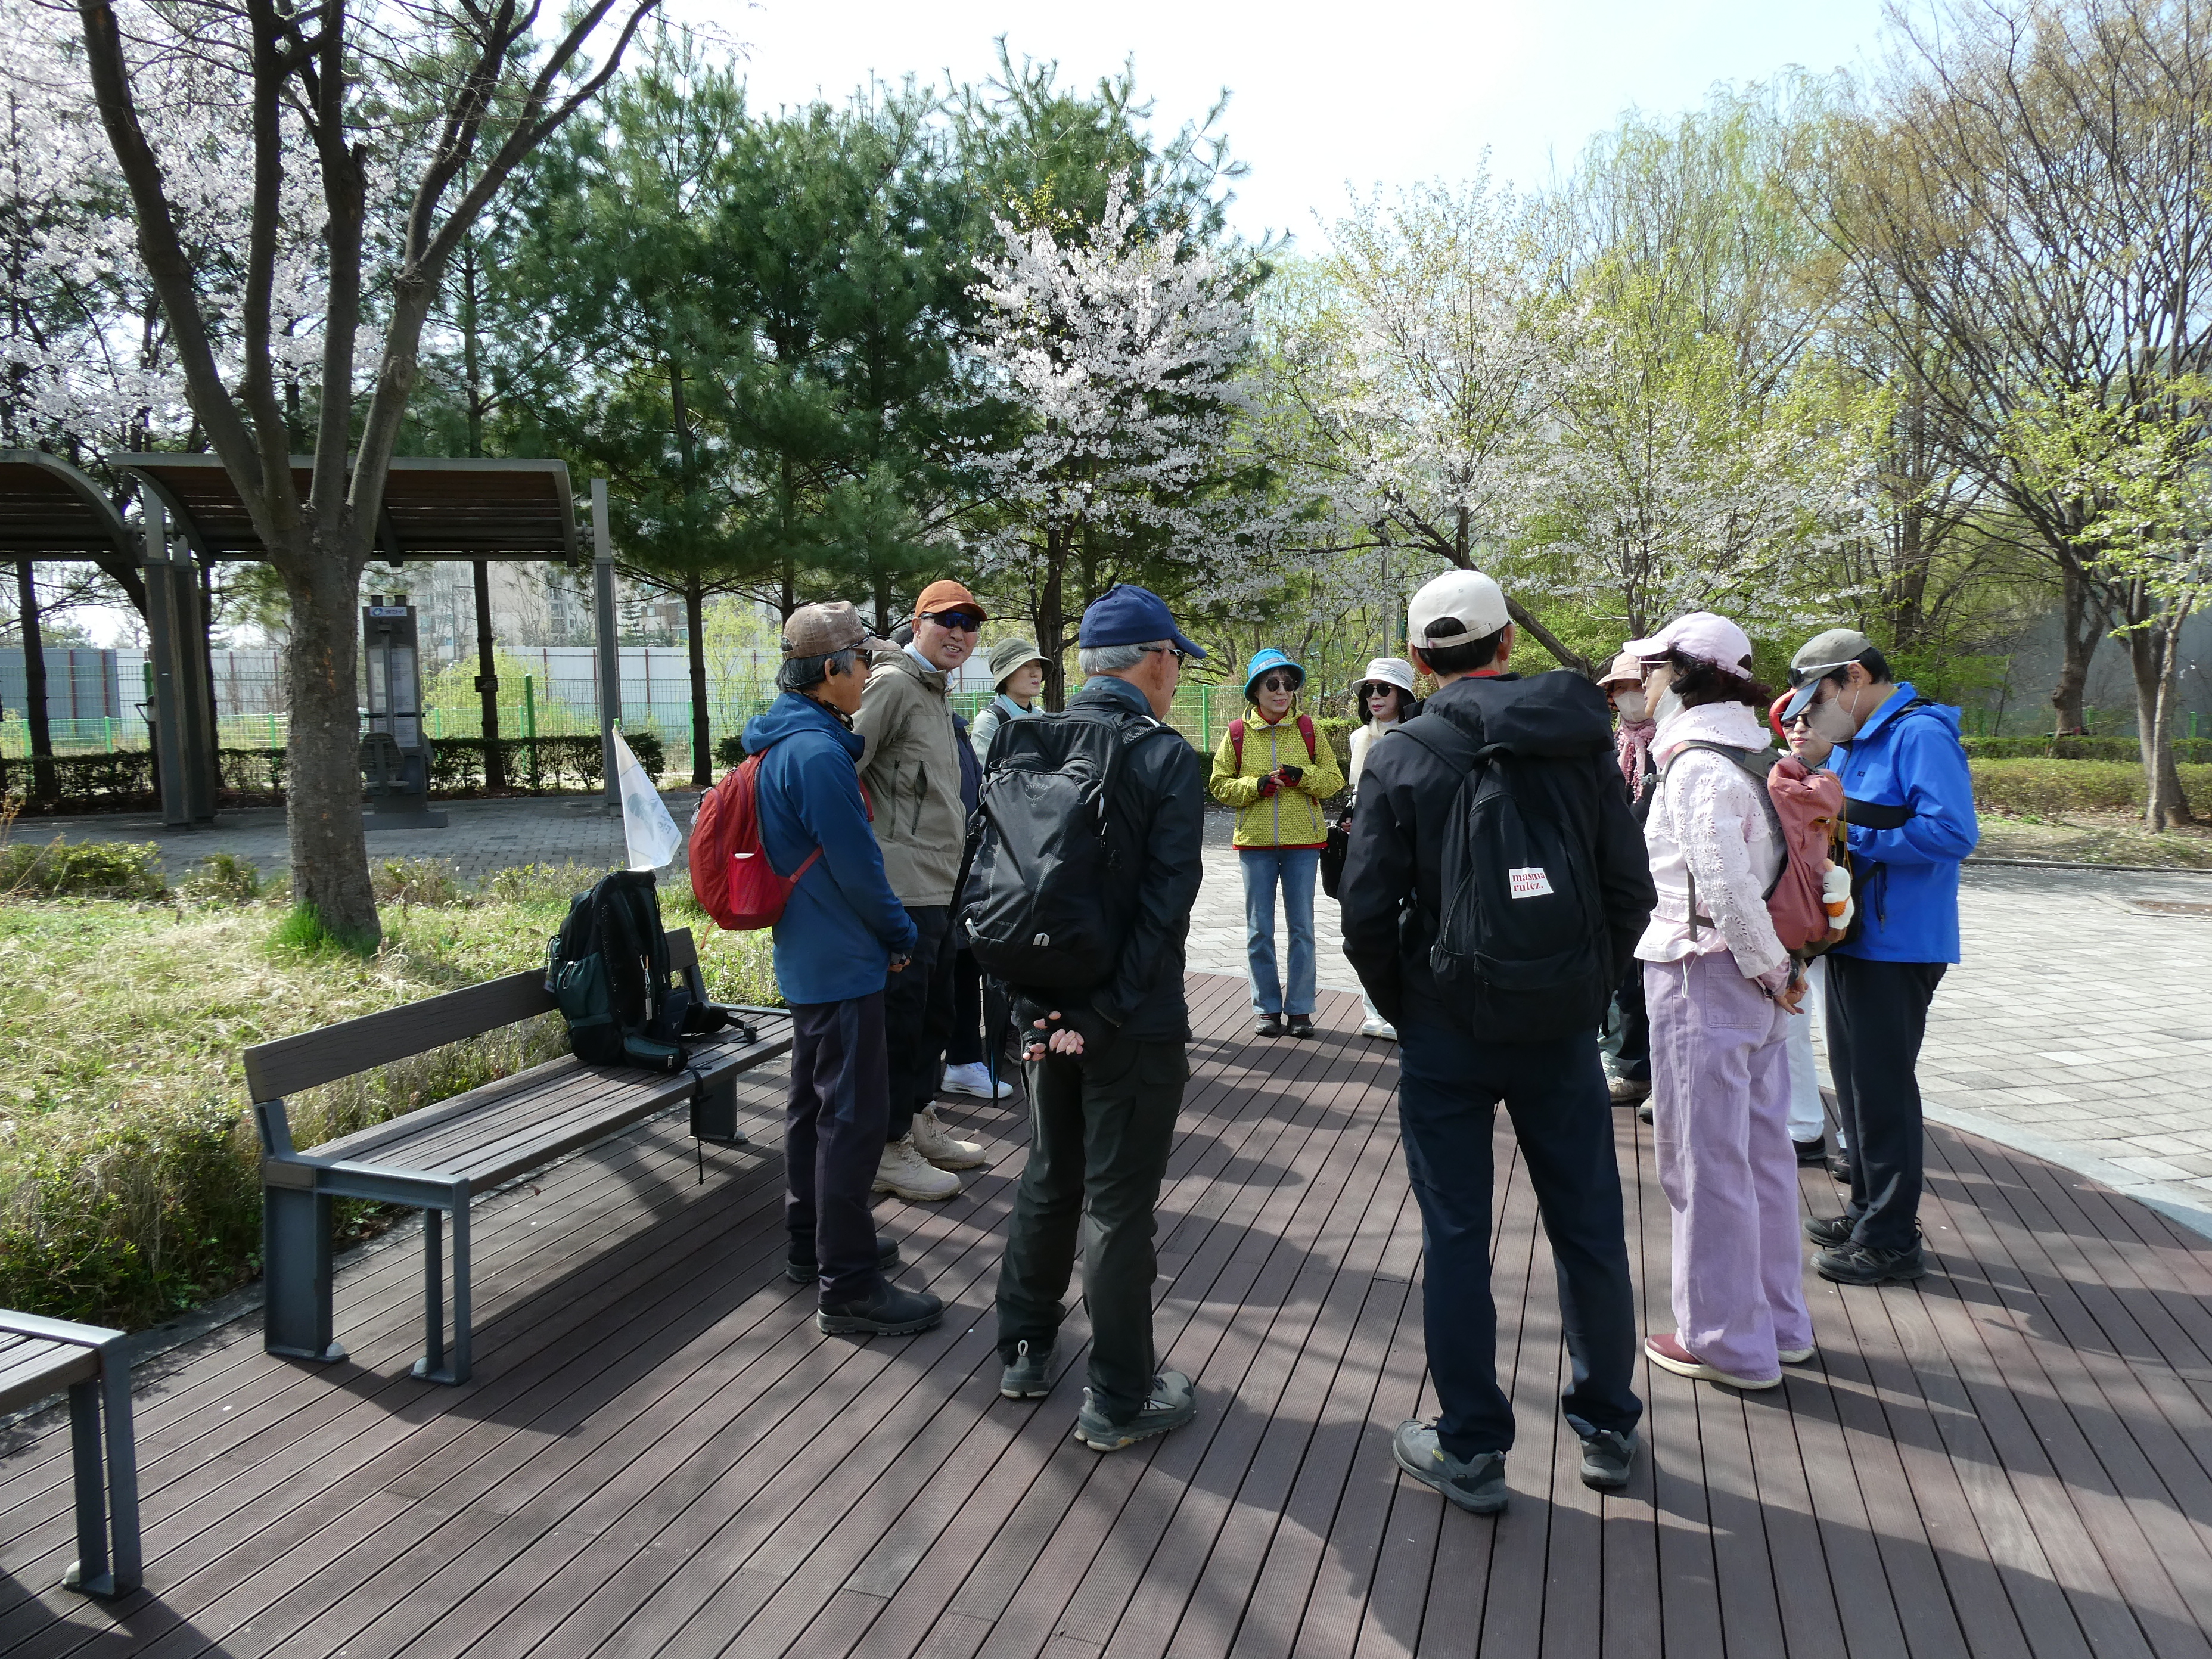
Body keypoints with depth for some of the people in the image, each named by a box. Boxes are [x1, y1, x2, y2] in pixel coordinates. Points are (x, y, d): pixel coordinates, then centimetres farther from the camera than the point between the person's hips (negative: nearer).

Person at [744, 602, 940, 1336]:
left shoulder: (782, 744, 11)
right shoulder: (818, 754, -22)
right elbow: (855, 864, -20)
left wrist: (885, 929, 20)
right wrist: (900, 932, -3)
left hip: (805, 957, 11)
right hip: (842, 962, -11)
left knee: (816, 1102, 19)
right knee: (854, 1115, -6)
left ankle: (814, 1244, 33)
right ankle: (847, 1286, 1)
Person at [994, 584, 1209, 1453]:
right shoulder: (1167, 756, -12)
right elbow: (1166, 900, -20)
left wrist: (1036, 1002, 0)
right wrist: (1106, 1012, -18)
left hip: (1048, 1010, 6)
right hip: (1133, 1022, -5)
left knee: (1049, 1176, 21)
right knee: (1118, 1202, 4)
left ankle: (1024, 1348, 35)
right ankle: (1119, 1401, 17)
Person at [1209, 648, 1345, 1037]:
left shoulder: (1308, 730, 3)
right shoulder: (1238, 734, 2)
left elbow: (1333, 781, 4)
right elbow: (1220, 785, 3)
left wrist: (1302, 776, -14)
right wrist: (1256, 786, -13)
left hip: (1303, 842, 0)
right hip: (1255, 843, 0)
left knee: (1301, 927, 5)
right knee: (1259, 930, 5)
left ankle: (1299, 1008, 15)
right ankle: (1266, 1007, 17)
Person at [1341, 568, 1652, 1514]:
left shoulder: (1401, 757, -8)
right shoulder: (1581, 744, 0)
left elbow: (1368, 913, -10)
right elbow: (1631, 890, 0)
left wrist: (1405, 1011, 4)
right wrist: (1589, 990, 11)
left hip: (1447, 1033, -3)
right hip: (1562, 1028, 3)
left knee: (1455, 1237, 8)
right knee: (1589, 1227, 15)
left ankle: (1470, 1452, 19)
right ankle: (1607, 1429, 31)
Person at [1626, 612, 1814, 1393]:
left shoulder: (1695, 765, -17)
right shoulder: (1753, 752, 11)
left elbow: (1726, 884, -23)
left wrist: (1768, 967, -13)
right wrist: (1778, 967, 11)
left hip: (1704, 976, -9)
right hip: (1756, 978, 9)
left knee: (1704, 1159, 2)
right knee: (1762, 1150, 17)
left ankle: (1728, 1341, 14)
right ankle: (1780, 1322, 30)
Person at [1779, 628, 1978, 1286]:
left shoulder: (1922, 735, -16)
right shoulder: (1853, 743, 14)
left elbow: (1954, 831, -26)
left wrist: (1855, 834, -22)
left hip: (1896, 947, -10)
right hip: (1854, 937, 10)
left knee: (1883, 1087, -2)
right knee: (1854, 1078, 17)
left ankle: (1892, 1239, 9)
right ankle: (1869, 1209, 31)